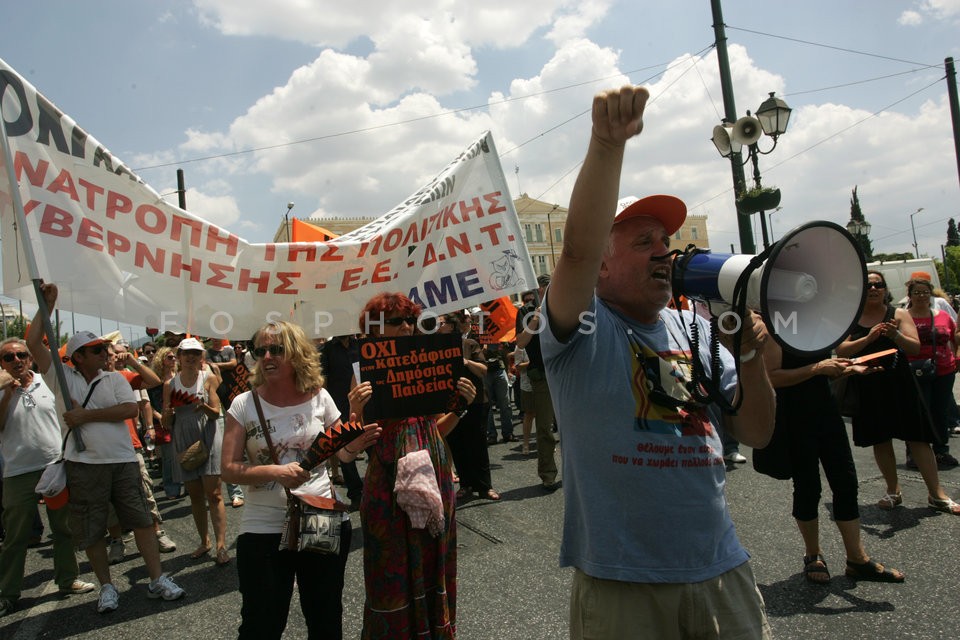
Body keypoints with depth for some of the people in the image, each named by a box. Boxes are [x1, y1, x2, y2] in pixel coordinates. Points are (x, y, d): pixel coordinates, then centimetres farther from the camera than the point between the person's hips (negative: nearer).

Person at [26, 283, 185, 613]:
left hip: (123, 462, 1)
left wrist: (86, 415, -12)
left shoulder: (115, 379, 6)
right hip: (84, 466, 0)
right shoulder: (63, 378, 5)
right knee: (91, 531, 8)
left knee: (142, 521, 3)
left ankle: (157, 580, 12)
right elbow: (33, 343, -1)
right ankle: (106, 586, 25)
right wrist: (47, 305, -2)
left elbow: (130, 409, -9)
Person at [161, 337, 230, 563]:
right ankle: (204, 541, 22)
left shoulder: (209, 378, -1)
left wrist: (205, 407, -26)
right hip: (184, 443, 3)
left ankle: (221, 545, -6)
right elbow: (166, 423, 6)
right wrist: (169, 412, -17)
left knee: (213, 494, -7)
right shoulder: (170, 385, 5)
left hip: (208, 440, -3)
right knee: (195, 495, 9)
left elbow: (216, 413, -4)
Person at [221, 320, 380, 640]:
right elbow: (229, 469, -7)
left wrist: (355, 444, -15)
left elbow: (341, 452, 8)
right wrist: (276, 472, -23)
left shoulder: (319, 397, -1)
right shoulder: (244, 404, -4)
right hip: (264, 529, -1)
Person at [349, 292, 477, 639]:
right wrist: (356, 412, -27)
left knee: (433, 568, 17)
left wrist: (461, 405, -1)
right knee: (396, 580, 7)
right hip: (391, 488, -5)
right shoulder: (368, 376, -8)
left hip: (434, 481, 5)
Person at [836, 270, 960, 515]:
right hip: (868, 390, 1)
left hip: (899, 385, -1)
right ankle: (893, 492, 25)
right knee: (880, 441, 10)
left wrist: (895, 335, -25)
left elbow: (916, 348, -7)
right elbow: (840, 351, -9)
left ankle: (936, 494, 11)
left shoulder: (899, 314, 1)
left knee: (918, 438, 0)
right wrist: (868, 338, -22)